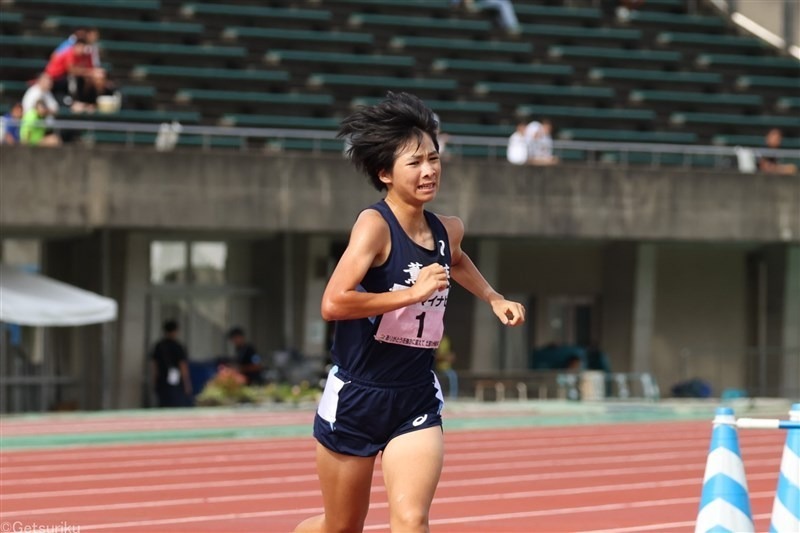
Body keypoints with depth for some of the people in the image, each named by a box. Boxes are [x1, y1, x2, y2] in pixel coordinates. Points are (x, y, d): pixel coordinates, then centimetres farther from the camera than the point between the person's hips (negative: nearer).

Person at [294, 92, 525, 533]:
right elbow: (333, 303, -30)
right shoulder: (375, 224, -16)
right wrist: (414, 292, -26)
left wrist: (494, 298, 21)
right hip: (355, 397, -4)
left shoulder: (447, 231, 4)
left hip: (417, 401, 4)